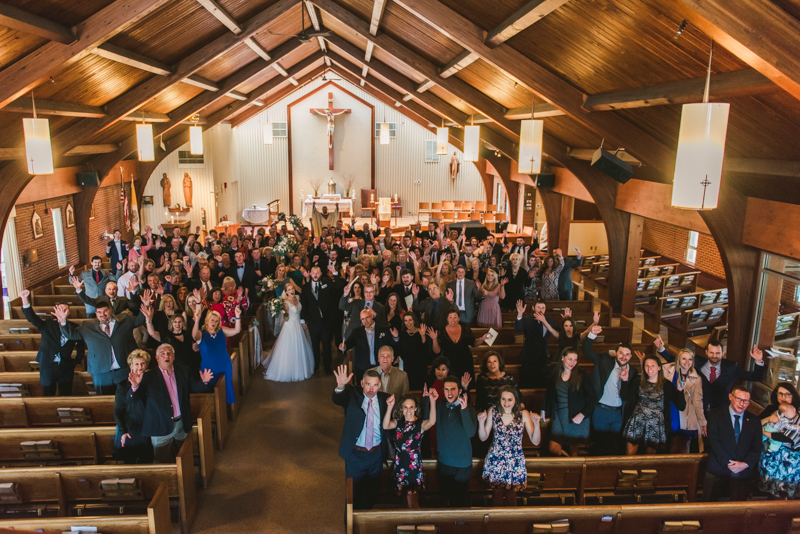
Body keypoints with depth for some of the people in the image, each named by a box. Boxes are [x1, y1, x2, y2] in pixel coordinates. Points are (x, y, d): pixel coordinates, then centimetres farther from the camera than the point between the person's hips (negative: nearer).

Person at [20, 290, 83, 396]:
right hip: (47, 367, 0)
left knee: (66, 397, 4)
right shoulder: (47, 325, 0)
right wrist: (25, 299, -30)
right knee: (48, 398, 6)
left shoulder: (74, 328, 1)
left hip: (66, 368, 0)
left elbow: (81, 347, 10)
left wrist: (76, 362, 3)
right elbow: (32, 318, -16)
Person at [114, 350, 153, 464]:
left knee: (147, 462, 5)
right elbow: (118, 411, -1)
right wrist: (123, 431, -10)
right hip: (130, 430, -2)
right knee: (129, 462, 3)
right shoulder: (123, 384, -1)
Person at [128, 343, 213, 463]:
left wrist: (204, 381, -15)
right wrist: (135, 386, -34)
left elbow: (195, 387, 7)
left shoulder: (182, 371, 5)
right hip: (161, 426, -3)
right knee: (163, 462, 5)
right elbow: (136, 396, -12)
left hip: (181, 425, 3)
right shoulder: (150, 376, -5)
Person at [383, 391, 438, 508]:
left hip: (414, 467, -4)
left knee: (412, 502, -1)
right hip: (400, 466, 4)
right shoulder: (398, 422, 1)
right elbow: (386, 426, -20)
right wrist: (390, 407, -36)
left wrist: (433, 402, -50)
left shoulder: (420, 425, -11)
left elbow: (431, 422, -34)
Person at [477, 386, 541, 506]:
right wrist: (481, 422, -20)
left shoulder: (523, 414, -12)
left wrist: (536, 424, -26)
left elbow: (535, 441, -11)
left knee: (511, 497, 17)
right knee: (497, 495, 16)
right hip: (495, 461, 1)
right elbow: (483, 438, -3)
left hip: (515, 463, 0)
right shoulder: (493, 412, -9)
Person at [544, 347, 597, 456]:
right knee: (553, 449, -1)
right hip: (559, 416, 3)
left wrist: (582, 414, -15)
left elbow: (593, 397, -7)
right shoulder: (554, 370, -1)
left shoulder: (581, 375, -10)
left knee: (573, 450, 7)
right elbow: (549, 391, 11)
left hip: (577, 417, -3)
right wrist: (544, 410, 9)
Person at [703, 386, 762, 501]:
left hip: (743, 471, 2)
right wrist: (728, 462, -16)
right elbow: (714, 441, -9)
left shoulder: (754, 421, 8)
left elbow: (756, 448, 3)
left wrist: (745, 464, -12)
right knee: (709, 503, 4)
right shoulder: (715, 415, -1)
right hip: (718, 469, -2)